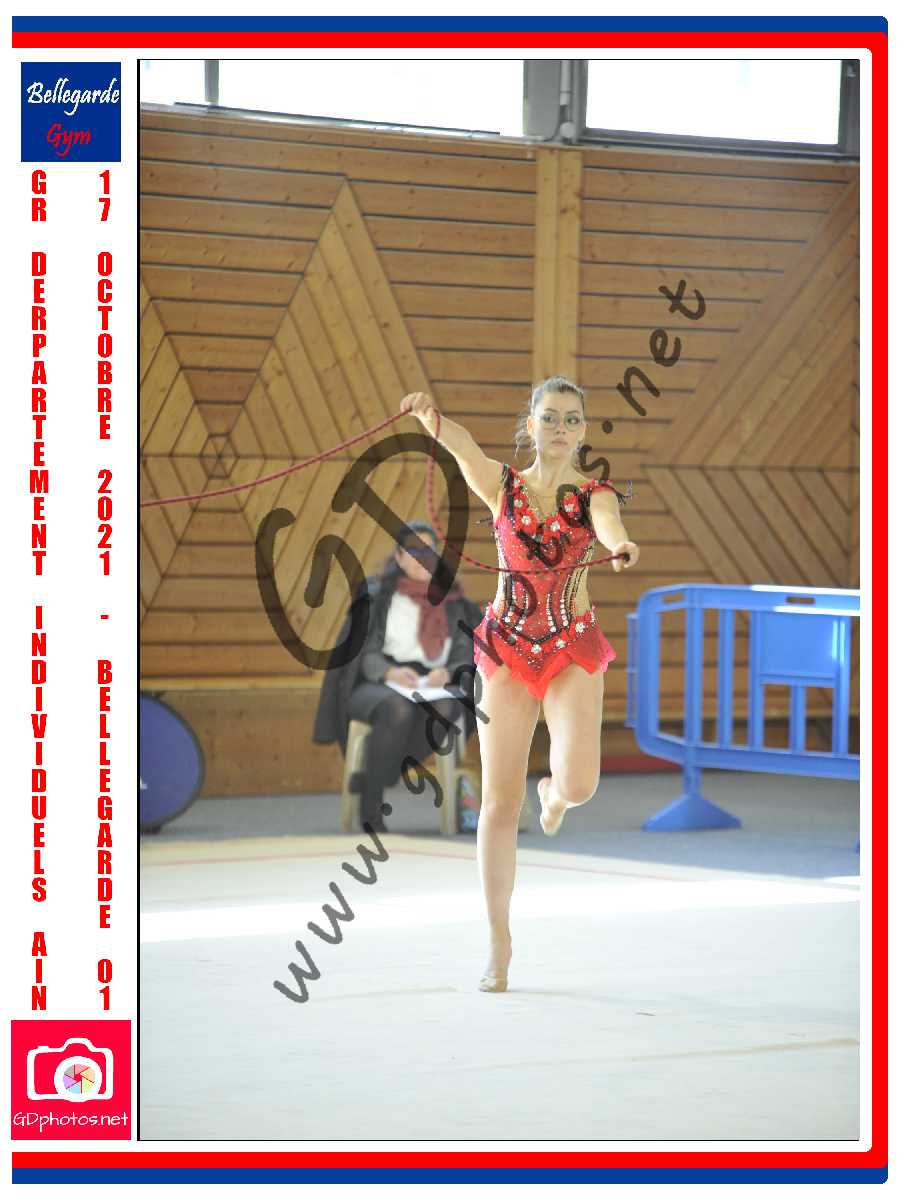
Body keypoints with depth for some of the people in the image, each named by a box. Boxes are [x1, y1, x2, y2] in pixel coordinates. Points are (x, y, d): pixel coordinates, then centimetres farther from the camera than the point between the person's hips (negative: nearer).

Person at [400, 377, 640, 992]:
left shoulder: (593, 494, 0)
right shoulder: (501, 484, 2)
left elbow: (608, 522, -24)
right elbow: (458, 441, -17)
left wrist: (621, 545, -48)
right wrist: (430, 414, -39)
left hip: (572, 649, -1)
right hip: (507, 647, 1)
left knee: (580, 784, -18)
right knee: (500, 800, -2)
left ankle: (554, 792, 23)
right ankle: (500, 945, 6)